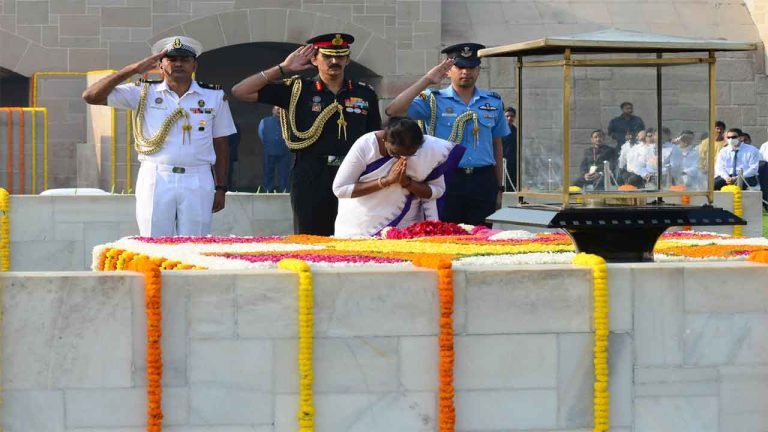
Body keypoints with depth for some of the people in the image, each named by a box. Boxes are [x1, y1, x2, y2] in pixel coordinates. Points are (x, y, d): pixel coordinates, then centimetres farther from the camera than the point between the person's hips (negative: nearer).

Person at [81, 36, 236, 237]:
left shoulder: (214, 97, 10)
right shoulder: (144, 92, 5)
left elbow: (221, 144, 14)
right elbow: (91, 96, -1)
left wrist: (221, 188, 9)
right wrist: (133, 69, -6)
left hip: (197, 183, 1)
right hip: (155, 181, -1)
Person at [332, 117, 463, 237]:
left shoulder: (431, 148, -15)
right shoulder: (365, 145, -21)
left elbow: (437, 191, -6)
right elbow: (339, 189, -19)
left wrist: (407, 183, -25)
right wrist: (386, 181, -27)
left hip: (406, 229, 1)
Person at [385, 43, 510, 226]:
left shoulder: (493, 103, 13)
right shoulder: (434, 101, 2)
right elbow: (394, 111, -12)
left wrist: (499, 188, 15)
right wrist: (426, 80, -12)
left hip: (483, 183, 3)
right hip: (447, 181, -3)